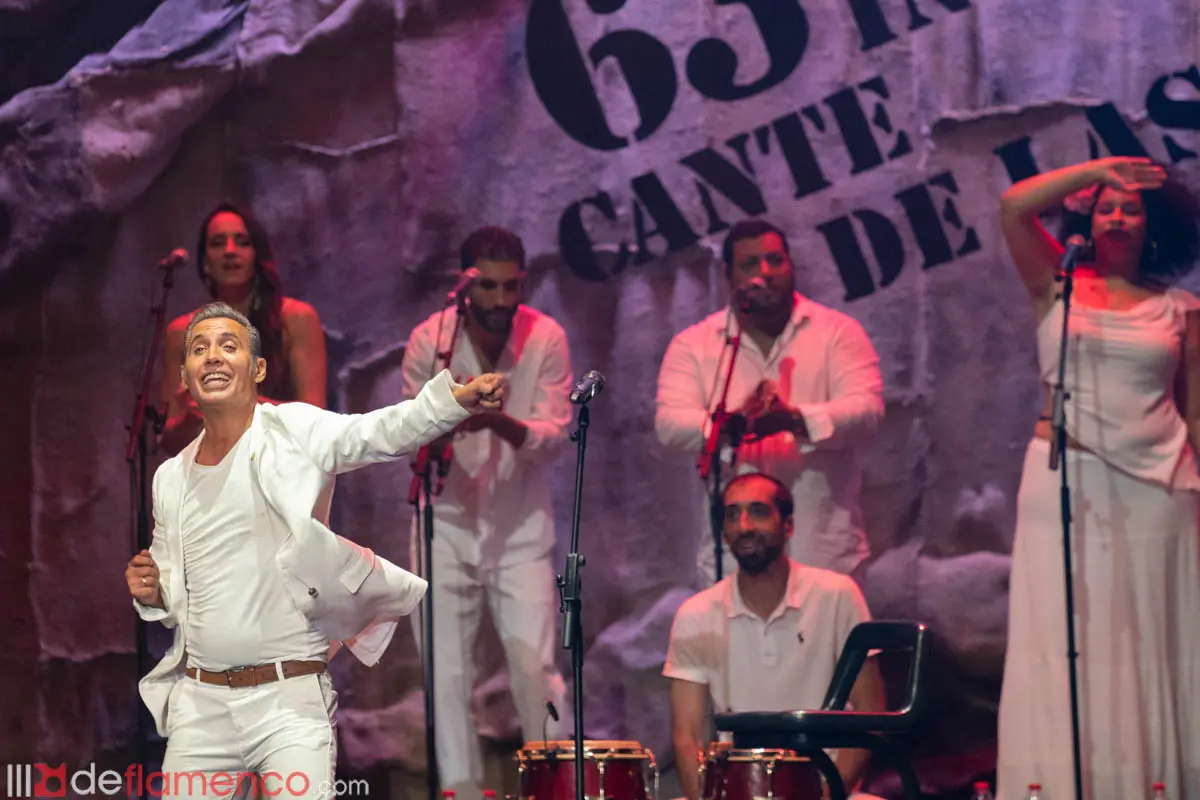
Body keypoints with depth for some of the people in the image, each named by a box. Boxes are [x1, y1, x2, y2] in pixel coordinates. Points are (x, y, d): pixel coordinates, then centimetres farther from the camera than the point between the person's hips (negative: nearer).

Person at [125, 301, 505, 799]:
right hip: (199, 703, 5)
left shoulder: (292, 432, -2)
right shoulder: (171, 479, 12)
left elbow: (379, 433, -22)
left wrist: (454, 399, -40)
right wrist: (152, 595, 0)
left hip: (290, 701, -5)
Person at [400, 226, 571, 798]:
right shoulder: (429, 340, -8)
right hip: (447, 522, 1)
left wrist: (502, 424, -34)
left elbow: (553, 437, -13)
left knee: (535, 668, -6)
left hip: (521, 526, -1)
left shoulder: (546, 339, -9)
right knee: (446, 674, 2)